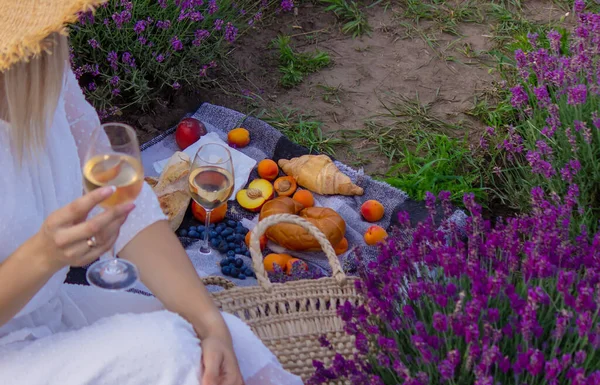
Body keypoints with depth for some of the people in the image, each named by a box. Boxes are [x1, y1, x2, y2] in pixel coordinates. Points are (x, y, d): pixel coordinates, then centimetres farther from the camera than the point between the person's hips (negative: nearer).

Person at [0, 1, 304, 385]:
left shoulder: (46, 74, -5)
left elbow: (131, 210, -3)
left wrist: (212, 325, -13)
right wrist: (42, 256, -37)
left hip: (51, 309, 6)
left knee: (233, 341, -13)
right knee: (163, 347, -25)